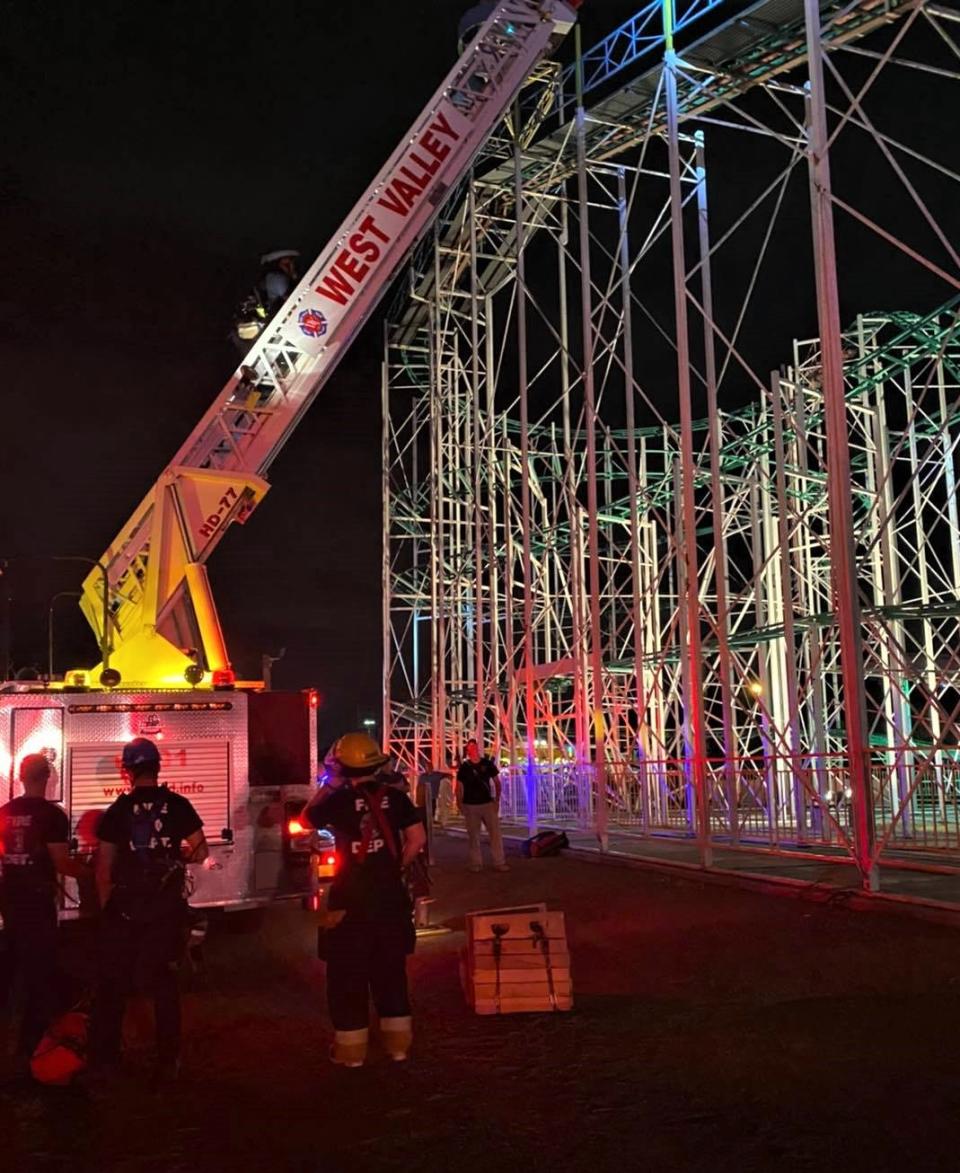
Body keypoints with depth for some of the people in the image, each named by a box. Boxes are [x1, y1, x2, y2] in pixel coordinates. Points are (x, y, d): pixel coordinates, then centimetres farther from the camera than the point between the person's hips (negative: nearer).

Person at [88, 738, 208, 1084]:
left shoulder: (117, 810, -5)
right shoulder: (178, 806, -5)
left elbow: (104, 866, -3)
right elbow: (200, 853, -3)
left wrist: (106, 906, 9)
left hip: (124, 907, 0)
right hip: (166, 907, 0)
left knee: (113, 981, 14)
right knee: (163, 981, 10)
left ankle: (104, 1055, 21)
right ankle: (168, 1061, 11)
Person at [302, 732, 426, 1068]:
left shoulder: (339, 800, -11)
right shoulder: (394, 796, -3)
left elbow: (307, 819, 6)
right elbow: (417, 839, -1)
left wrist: (324, 787, 15)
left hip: (351, 901, -3)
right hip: (390, 898, 3)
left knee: (348, 975, 9)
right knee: (390, 970, 15)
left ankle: (351, 1049, 14)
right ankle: (397, 1042, 22)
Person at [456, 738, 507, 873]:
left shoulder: (487, 763, 2)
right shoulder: (464, 767, 1)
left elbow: (497, 782, 6)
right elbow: (459, 787, 4)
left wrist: (497, 800, -2)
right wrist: (460, 804, -4)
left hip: (488, 804, 0)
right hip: (470, 806, 0)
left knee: (496, 833, -5)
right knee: (473, 836, 5)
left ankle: (499, 863, -2)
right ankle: (476, 863, 13)